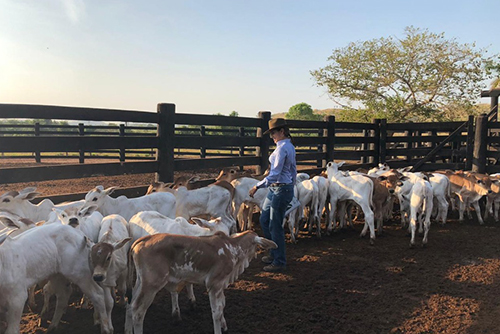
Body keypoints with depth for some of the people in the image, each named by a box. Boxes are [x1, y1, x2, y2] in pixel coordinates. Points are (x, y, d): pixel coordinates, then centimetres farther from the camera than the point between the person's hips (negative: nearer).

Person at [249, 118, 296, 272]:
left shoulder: (282, 148, -19)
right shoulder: (290, 147, 11)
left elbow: (274, 174, -24)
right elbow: (294, 170, 18)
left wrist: (257, 186, -21)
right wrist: (291, 185, 26)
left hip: (280, 190, -10)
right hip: (276, 189, 10)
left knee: (275, 226, 0)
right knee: (264, 220, 17)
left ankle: (279, 262, 13)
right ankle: (275, 253, 28)